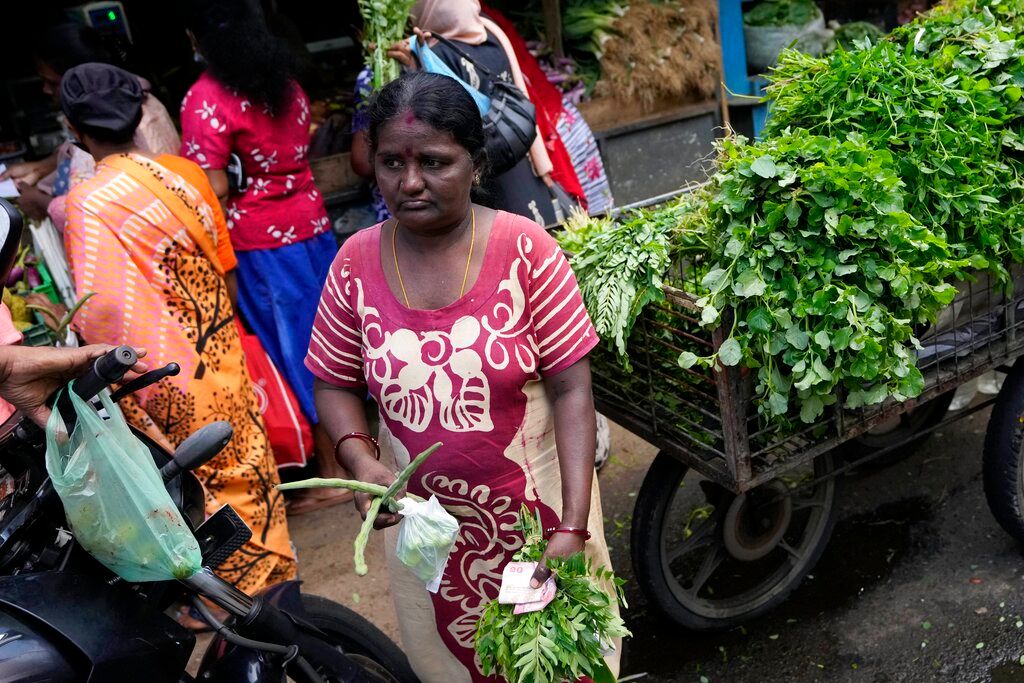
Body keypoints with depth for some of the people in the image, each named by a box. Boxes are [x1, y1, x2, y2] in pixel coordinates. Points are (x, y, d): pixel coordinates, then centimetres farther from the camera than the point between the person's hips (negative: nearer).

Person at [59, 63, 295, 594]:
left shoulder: (87, 203, -18)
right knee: (245, 467, 21)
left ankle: (236, 587, 27)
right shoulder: (184, 172, -2)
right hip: (220, 350, 6)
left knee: (198, 487, 11)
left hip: (166, 371, -6)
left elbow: (101, 309, -22)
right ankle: (272, 568, 38)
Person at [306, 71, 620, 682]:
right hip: (423, 514, 2)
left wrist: (573, 525, -19)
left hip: (536, 505, -2)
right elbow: (336, 383, 3)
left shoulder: (526, 249, -16)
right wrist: (359, 460, -17)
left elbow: (571, 388, -14)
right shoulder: (355, 264, -8)